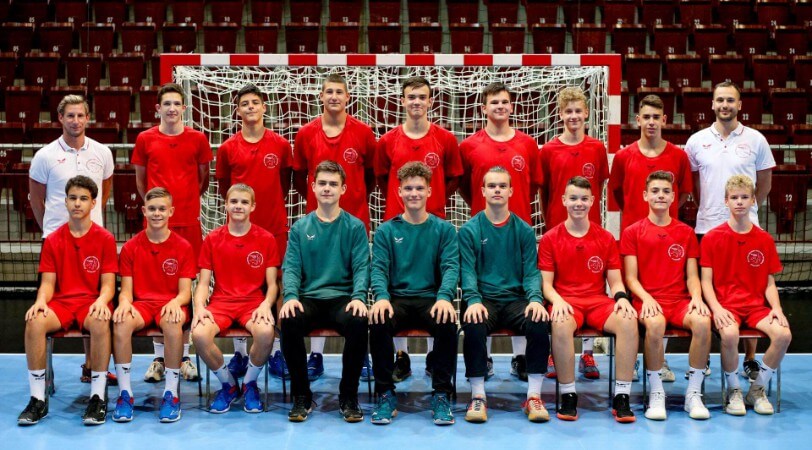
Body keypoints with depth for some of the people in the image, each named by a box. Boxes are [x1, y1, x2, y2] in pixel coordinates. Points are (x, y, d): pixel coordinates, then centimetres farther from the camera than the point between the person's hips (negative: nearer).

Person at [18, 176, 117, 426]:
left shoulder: (105, 239, 4)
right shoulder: (53, 240, 10)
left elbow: (108, 284, 0)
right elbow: (48, 283, 7)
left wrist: (101, 301, -22)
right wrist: (40, 301, -15)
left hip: (92, 302, -2)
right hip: (61, 302, 2)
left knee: (100, 322, -38)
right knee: (34, 321, -31)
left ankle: (98, 397, -26)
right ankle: (38, 399, -21)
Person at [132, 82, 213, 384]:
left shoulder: (197, 139, 5)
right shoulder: (145, 139, 6)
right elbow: (140, 178, 14)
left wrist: (189, 200, 10)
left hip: (189, 221, 0)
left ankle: (184, 356, 12)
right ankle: (159, 357, 8)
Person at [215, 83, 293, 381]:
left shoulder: (281, 145, 2)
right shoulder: (228, 148, 2)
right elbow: (223, 186, 14)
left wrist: (271, 204, 10)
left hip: (275, 226, 0)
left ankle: (276, 352, 12)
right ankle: (240, 353, 12)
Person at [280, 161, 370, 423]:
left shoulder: (355, 227, 8)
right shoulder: (300, 228, 11)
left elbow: (361, 267, 1)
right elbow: (291, 267, 4)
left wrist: (358, 297, -18)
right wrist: (291, 296, -16)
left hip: (343, 298, -1)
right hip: (308, 298, 1)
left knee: (358, 322, -34)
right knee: (289, 321, -32)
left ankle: (348, 397, -13)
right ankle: (301, 396, -13)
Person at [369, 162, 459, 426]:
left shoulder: (444, 230, 9)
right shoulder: (386, 231, 10)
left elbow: (451, 267, -3)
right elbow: (379, 268, 0)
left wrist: (444, 297, -24)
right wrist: (382, 297, -23)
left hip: (431, 299, 0)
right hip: (396, 299, 0)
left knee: (448, 323, -33)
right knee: (378, 322, -32)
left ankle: (441, 395, -16)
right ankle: (385, 394, -16)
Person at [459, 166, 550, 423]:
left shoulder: (523, 230, 11)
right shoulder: (470, 230, 6)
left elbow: (531, 271, 6)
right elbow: (467, 270, -2)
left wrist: (535, 299, -15)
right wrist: (473, 300, -21)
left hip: (515, 299, 2)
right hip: (484, 299, -2)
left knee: (539, 323, -30)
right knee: (473, 326, -35)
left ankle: (534, 396, -18)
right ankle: (478, 396, -21)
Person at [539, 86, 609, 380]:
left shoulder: (597, 149, 4)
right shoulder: (548, 151, 1)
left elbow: (600, 185, 12)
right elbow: (542, 192, 7)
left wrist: (588, 211, 8)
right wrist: (549, 223, 4)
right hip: (557, 229, -1)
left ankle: (587, 353, 11)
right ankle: (554, 353, 11)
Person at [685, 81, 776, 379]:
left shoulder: (756, 140, 2)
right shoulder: (696, 141, 4)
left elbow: (765, 184, 10)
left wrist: (746, 209, 8)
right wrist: (709, 208, 10)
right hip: (706, 228, 1)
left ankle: (750, 360, 12)